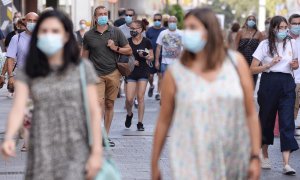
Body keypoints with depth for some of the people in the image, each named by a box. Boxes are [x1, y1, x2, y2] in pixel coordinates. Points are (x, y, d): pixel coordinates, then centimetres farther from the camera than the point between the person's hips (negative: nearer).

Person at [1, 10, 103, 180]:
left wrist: (97, 152, -8)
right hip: (42, 153, 2)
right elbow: (18, 107, -9)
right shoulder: (27, 72, 3)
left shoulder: (82, 68, -1)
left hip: (76, 152, -2)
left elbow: (94, 110, -1)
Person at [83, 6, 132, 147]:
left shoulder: (116, 32, 6)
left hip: (113, 73, 1)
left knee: (109, 105, 4)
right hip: (96, 74, -1)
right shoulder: (88, 35, 6)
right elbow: (85, 56, 13)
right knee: (99, 104, -15)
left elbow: (129, 51, 9)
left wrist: (116, 48, -7)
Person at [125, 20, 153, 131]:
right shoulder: (128, 42, 1)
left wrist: (145, 56, -16)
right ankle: (129, 114, 26)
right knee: (129, 98, -5)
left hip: (143, 71, -1)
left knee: (140, 97, -2)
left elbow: (151, 57, 5)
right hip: (131, 71, 1)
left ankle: (140, 123, 6)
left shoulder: (146, 42, -2)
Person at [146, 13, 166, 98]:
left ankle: (159, 92, 6)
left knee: (160, 75, -1)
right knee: (150, 75, 3)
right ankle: (151, 86, 33)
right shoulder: (149, 30, 6)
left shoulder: (164, 31, 3)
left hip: (161, 57, -1)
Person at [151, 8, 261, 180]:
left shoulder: (236, 62, 3)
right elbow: (164, 121, 5)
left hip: (234, 162, 2)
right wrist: (154, 164, 8)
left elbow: (251, 113, 4)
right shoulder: (175, 73, -1)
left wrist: (255, 157, -1)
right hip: (193, 164, -2)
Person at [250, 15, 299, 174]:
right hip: (269, 84, -1)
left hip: (287, 85, 1)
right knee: (266, 119, 10)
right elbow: (253, 69, -1)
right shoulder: (265, 45, 0)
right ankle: (265, 156, 29)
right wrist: (270, 64, -14)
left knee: (287, 122, -9)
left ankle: (286, 163, -15)